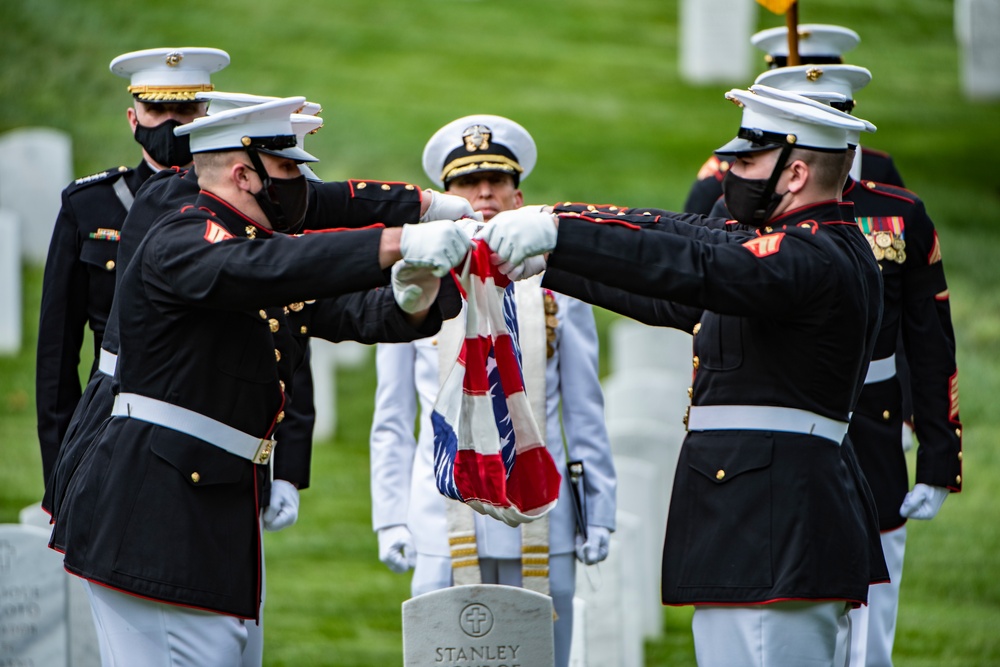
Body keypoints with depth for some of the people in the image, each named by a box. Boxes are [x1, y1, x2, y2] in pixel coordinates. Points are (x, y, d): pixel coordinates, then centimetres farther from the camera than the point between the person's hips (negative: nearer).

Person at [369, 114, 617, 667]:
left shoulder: (556, 288, 10)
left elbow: (585, 414, 13)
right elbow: (392, 421, 11)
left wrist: (598, 512, 8)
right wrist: (391, 518, 5)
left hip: (540, 523, 1)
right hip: (444, 527, -1)